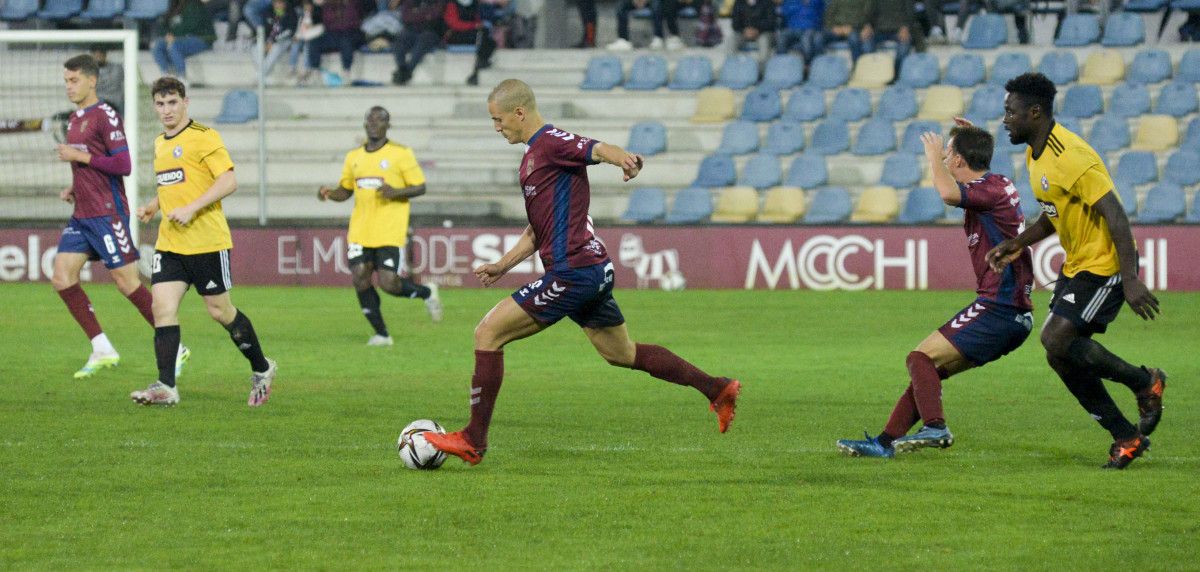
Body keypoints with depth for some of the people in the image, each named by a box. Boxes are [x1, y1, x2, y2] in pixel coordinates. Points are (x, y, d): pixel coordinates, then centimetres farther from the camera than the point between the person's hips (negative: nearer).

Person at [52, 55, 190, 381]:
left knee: (127, 282, -7)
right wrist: (74, 189, 11)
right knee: (61, 278, 0)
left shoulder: (105, 116, -12)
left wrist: (79, 156, -16)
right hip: (82, 215, 9)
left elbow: (123, 165, -19)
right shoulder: (75, 119, 16)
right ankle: (102, 349, 4)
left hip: (108, 213, -9)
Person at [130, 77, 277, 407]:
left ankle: (261, 369, 23)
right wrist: (153, 206, 11)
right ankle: (166, 386, -11)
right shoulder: (160, 143, 15)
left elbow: (228, 181, -16)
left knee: (220, 311, 3)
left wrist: (191, 209, -22)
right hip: (169, 242, 6)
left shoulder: (203, 137, -9)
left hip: (206, 240, -6)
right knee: (162, 308, -9)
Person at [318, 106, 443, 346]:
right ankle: (381, 334, 7)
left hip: (390, 233, -5)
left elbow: (420, 187, -2)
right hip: (360, 233, 5)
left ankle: (427, 292, 21)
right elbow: (345, 190, 21)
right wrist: (329, 193, -1)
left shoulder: (401, 154, -2)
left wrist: (395, 192, -20)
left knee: (389, 284, -11)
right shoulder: (353, 157, 12)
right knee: (360, 278, -7)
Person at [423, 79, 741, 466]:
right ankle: (717, 389, 25)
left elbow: (596, 149, -30)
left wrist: (624, 159, -52)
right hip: (592, 271, 11)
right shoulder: (533, 155, 21)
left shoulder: (550, 143, -10)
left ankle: (474, 440, -6)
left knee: (487, 333, -8)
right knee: (622, 354, 21)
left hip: (573, 272, -11)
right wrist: (502, 266, 25)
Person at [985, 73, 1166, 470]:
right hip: (1076, 266, 10)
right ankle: (1126, 438, 14)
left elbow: (1116, 216, -25)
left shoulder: (1070, 158, -23)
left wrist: (1130, 281, -28)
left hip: (1104, 266, -10)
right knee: (1064, 357, 4)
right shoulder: (1035, 155, 8)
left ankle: (1144, 382, 0)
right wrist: (1020, 243, 9)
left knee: (1056, 341, -20)